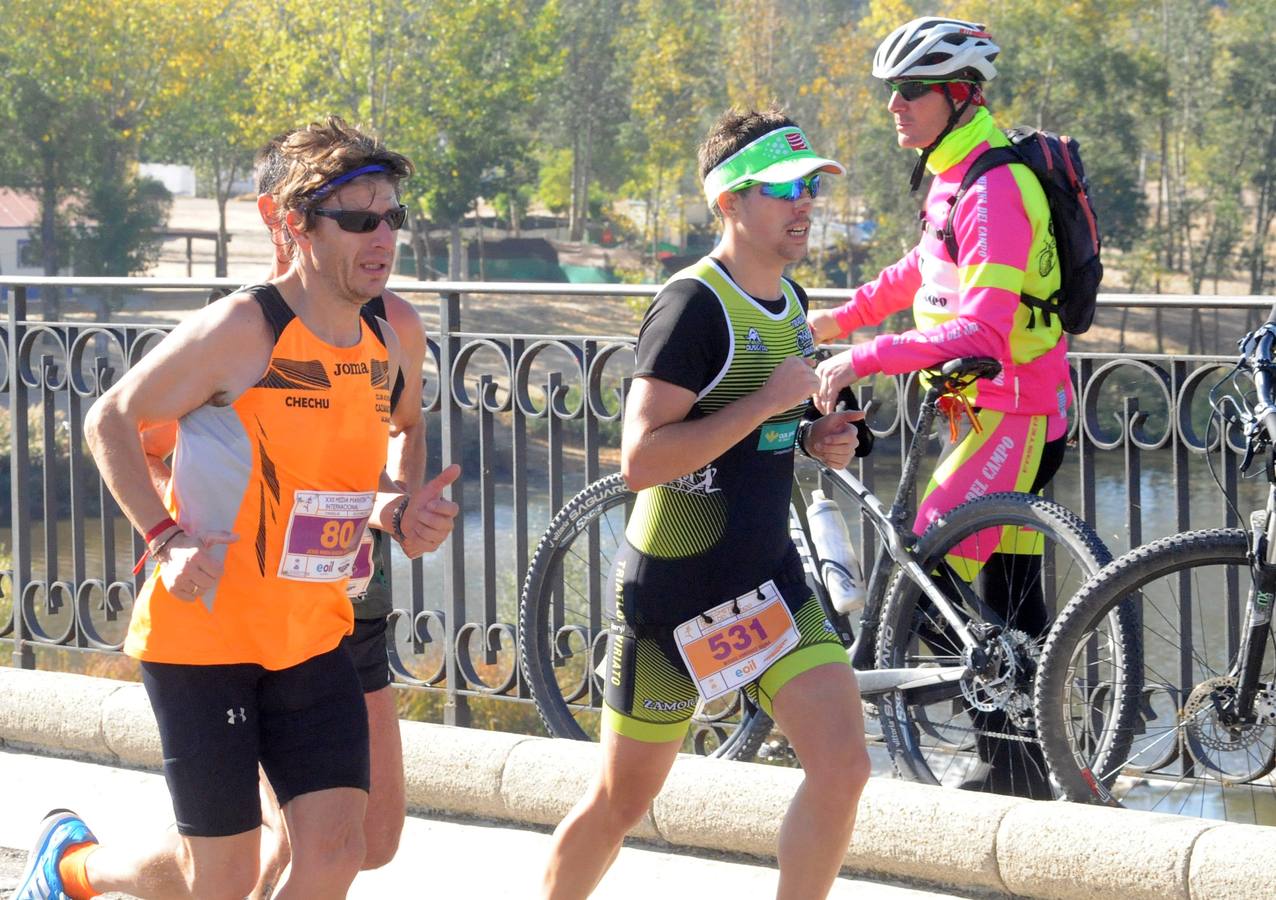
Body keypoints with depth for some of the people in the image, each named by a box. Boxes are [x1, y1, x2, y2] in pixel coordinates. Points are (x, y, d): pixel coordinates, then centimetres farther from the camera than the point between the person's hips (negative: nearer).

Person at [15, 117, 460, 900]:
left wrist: (398, 513, -1)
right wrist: (169, 540, -17)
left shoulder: (381, 347, 6)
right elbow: (111, 422, -7)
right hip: (203, 632, -6)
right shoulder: (241, 330, -16)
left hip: (314, 637, 6)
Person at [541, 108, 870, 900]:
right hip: (674, 589, -6)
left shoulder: (790, 301, 8)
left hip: (768, 580, 7)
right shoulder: (695, 304, -18)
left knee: (843, 767, -10)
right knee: (623, 800, 8)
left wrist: (814, 440, 3)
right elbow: (641, 459, -26)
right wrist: (768, 401, -24)